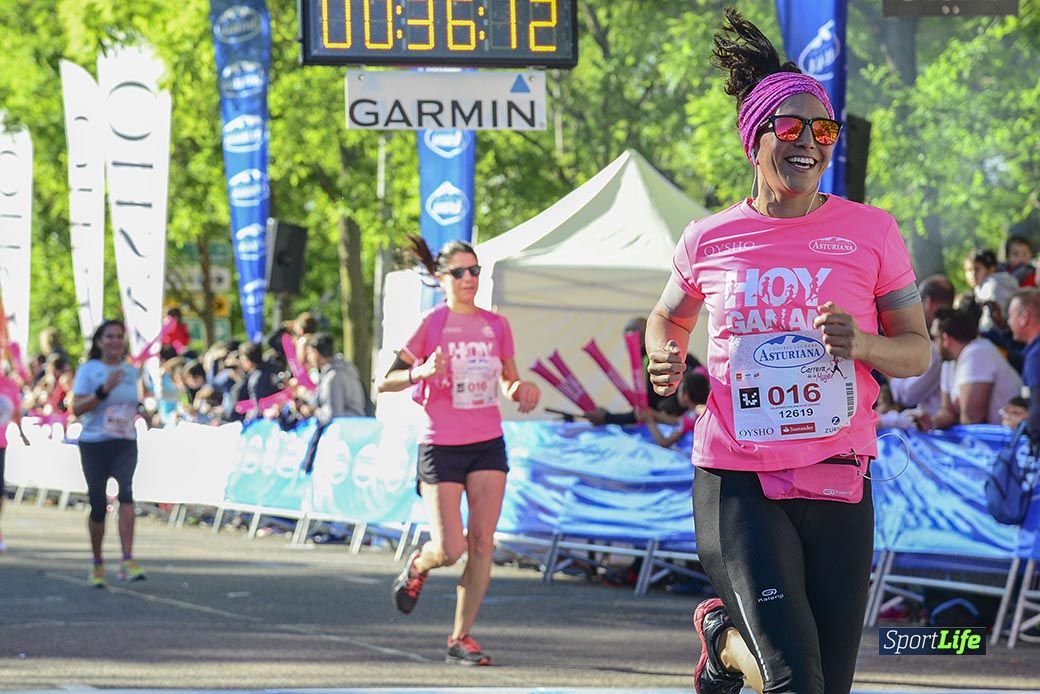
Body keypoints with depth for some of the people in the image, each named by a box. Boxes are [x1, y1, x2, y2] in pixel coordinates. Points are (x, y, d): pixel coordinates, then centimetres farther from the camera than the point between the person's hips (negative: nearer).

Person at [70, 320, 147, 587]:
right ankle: (97, 563, 23)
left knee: (126, 492, -23)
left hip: (125, 444, 2)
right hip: (94, 444, -2)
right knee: (98, 506, 2)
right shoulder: (88, 371, -2)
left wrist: (143, 406, 2)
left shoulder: (132, 372, 11)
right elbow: (77, 409, -12)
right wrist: (103, 390, -22)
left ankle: (128, 562, -30)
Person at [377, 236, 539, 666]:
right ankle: (417, 567, 29)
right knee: (450, 549, -8)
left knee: (482, 543, -5)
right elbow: (386, 382, -6)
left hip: (488, 444, 4)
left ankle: (461, 638, 3)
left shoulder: (496, 325, 8)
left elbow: (508, 383, 19)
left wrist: (522, 390, -4)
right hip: (441, 446, -4)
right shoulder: (430, 324, -5)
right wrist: (420, 373, -24)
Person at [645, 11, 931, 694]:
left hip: (837, 484, 2)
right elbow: (669, 317, 22)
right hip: (736, 484, -2)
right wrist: (664, 359, -1)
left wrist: (863, 343, -15)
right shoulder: (709, 241, 3)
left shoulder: (871, 232, 1)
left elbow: (918, 351, 6)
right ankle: (723, 632, 17)